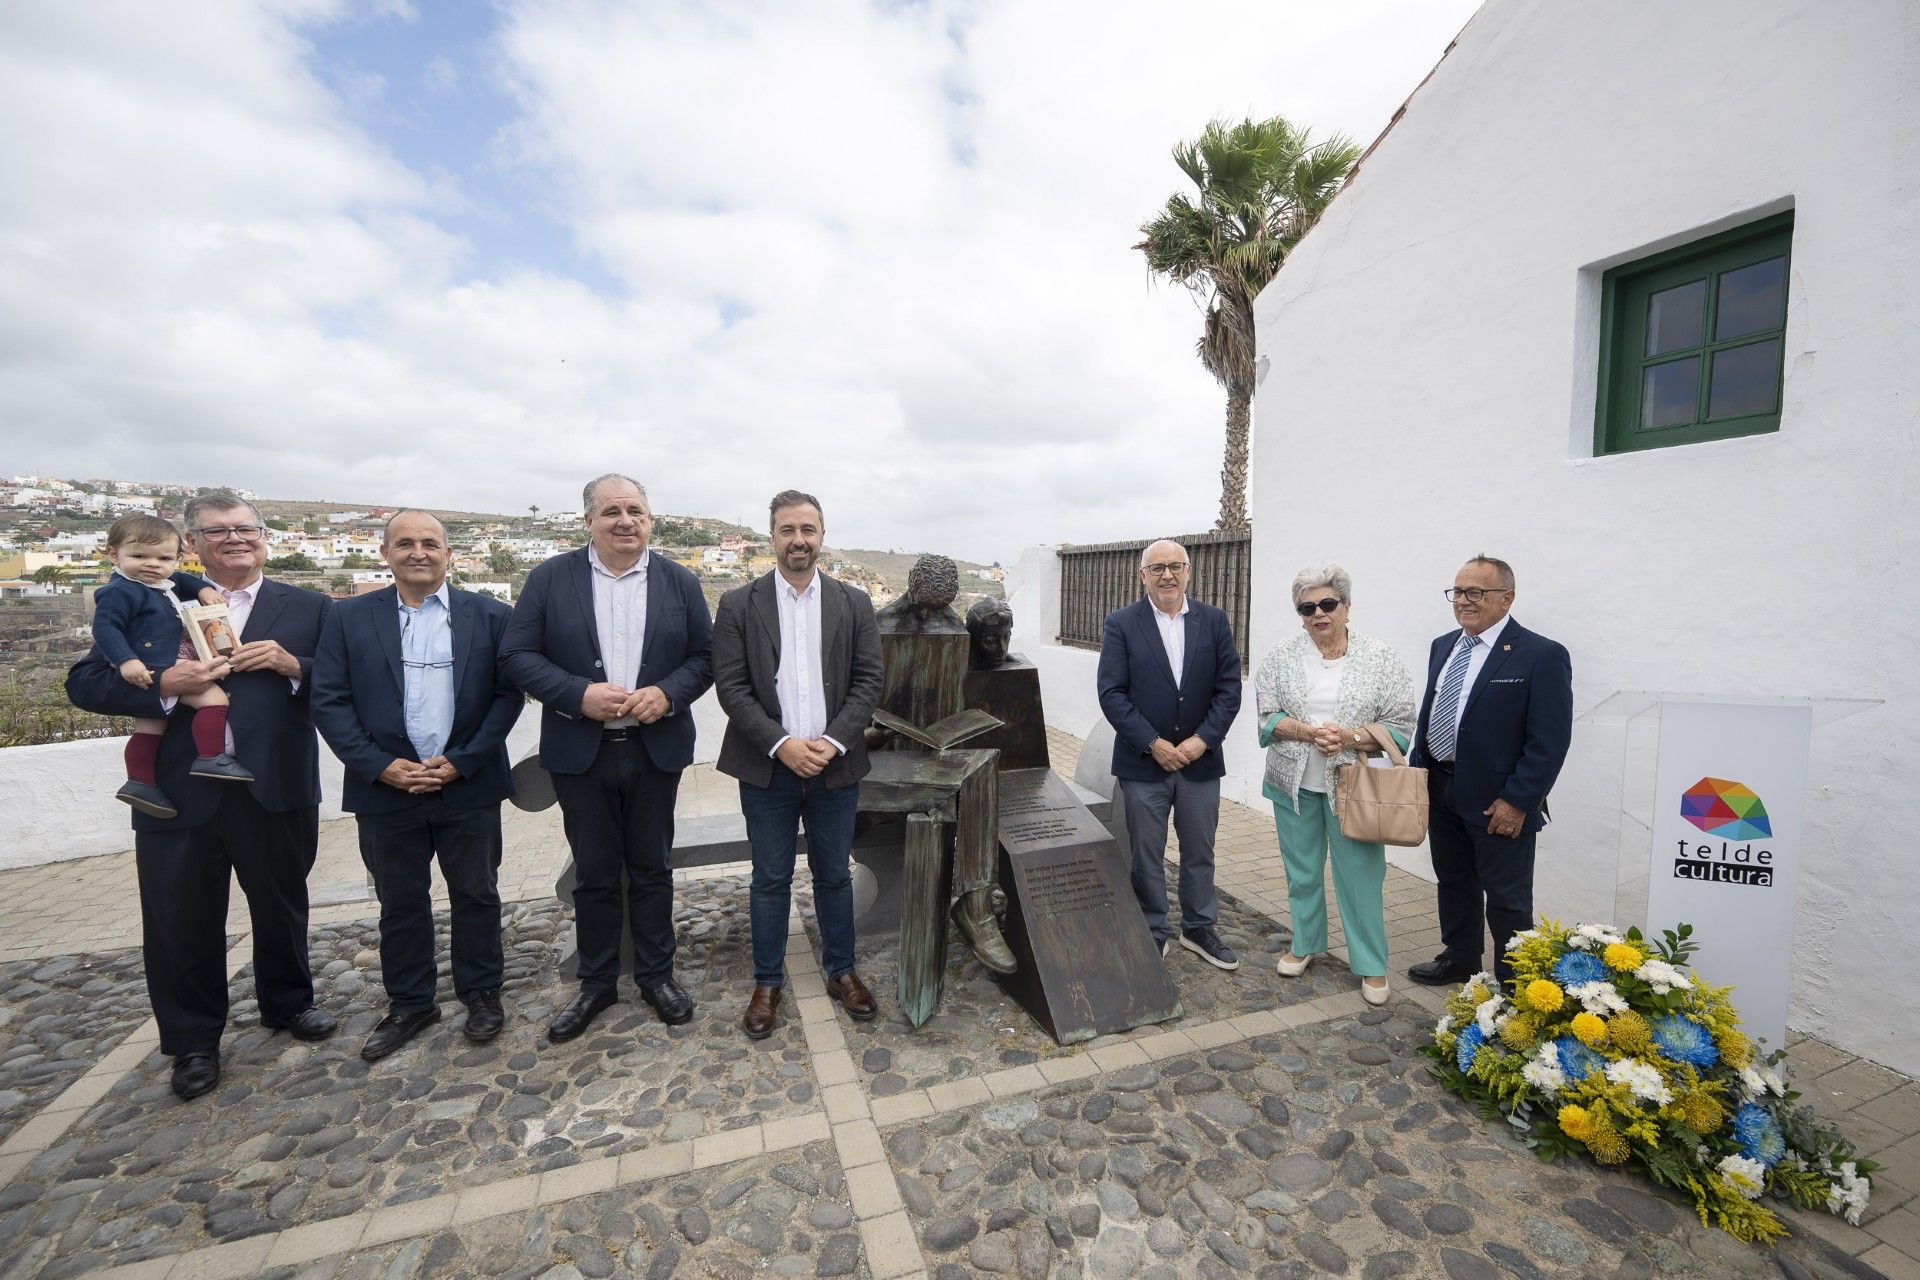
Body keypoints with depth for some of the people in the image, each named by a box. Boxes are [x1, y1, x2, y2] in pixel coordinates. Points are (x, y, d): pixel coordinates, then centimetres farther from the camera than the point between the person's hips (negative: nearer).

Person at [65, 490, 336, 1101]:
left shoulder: (308, 607, 3)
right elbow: (84, 682, 1)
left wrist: (293, 666, -19)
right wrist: (162, 684, -17)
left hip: (275, 791, 0)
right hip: (178, 794, 1)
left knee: (282, 908, 16)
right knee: (182, 923, 11)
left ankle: (288, 1003, 39)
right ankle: (194, 1040, 32)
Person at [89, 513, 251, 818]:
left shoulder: (163, 584, 14)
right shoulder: (120, 590, -13)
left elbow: (184, 581, 34)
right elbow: (105, 627, -20)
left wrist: (203, 588, 11)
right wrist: (127, 661, -31)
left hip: (161, 670, 10)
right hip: (151, 672, -10)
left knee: (150, 725, 15)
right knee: (214, 697, -21)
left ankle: (140, 783, 23)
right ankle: (211, 759, -21)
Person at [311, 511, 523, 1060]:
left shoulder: (490, 616, -1)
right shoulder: (350, 618, 3)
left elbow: (508, 695, -4)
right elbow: (328, 701, -1)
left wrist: (460, 762, -12)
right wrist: (381, 766, -12)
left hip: (469, 786, -1)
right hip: (385, 788, 1)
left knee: (476, 896, 11)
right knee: (400, 903, 15)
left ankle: (482, 993, 30)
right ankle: (409, 1004, 33)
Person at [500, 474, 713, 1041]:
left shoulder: (680, 581, 1)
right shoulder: (551, 578, -1)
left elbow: (706, 655, 1)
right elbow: (516, 654, -4)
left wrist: (668, 693, -17)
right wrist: (580, 694, -18)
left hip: (656, 749, 1)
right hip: (581, 753, 0)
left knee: (652, 870, 14)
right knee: (594, 875, 13)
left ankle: (656, 975, 31)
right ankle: (596, 983, 32)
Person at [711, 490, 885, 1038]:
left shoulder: (854, 603, 2)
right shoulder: (738, 605, -2)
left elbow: (868, 681, -1)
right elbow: (731, 687, -6)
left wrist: (833, 742, -13)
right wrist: (781, 744, -16)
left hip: (835, 765, 1)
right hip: (767, 767, -1)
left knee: (834, 875, 15)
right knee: (771, 880, 12)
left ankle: (840, 970, 34)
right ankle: (768, 981, 31)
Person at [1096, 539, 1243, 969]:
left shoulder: (1214, 621, 2)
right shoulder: (1121, 624, -5)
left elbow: (1229, 689, 0)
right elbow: (1111, 693, -10)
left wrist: (1202, 740, -11)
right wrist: (1153, 744, -15)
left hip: (1200, 759, 3)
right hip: (1143, 762, -2)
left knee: (1199, 852, 16)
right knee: (1146, 856, 9)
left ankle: (1199, 929, 36)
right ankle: (1154, 934, 28)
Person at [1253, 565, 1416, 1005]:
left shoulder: (1380, 657, -3)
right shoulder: (1281, 657, 1)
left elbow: (1400, 726, -5)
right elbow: (1267, 716, -3)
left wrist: (1348, 738, -19)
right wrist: (1309, 732, -19)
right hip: (1295, 785, 2)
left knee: (1361, 875, 5)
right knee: (1302, 870, 15)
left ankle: (1371, 965, 22)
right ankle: (1305, 944, 33)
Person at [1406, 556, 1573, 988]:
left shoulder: (1542, 655, -13)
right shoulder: (1442, 647, 8)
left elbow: (1550, 740, -16)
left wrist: (1517, 801, -18)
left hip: (1497, 802, -6)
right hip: (1442, 792, 7)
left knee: (1507, 899, 8)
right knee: (1453, 883, 21)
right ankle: (1459, 959, 38)